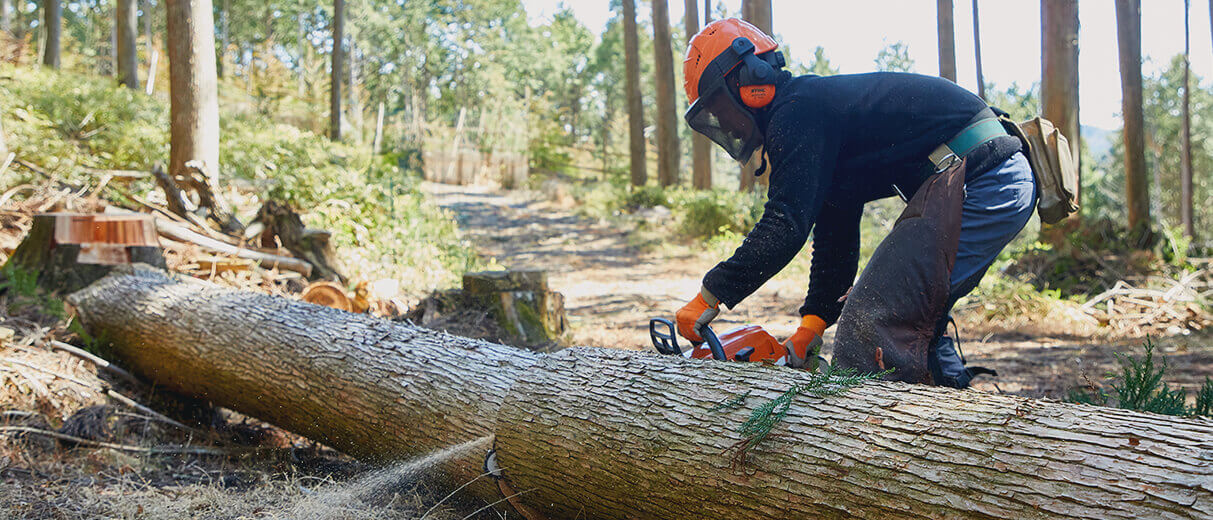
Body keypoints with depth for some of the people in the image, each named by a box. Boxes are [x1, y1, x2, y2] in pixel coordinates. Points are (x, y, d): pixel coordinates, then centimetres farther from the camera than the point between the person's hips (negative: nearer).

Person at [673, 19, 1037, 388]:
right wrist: (812, 326, 18)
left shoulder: (796, 111, -10)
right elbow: (835, 238, 24)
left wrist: (708, 298, -13)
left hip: (982, 187, -11)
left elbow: (785, 226, -19)